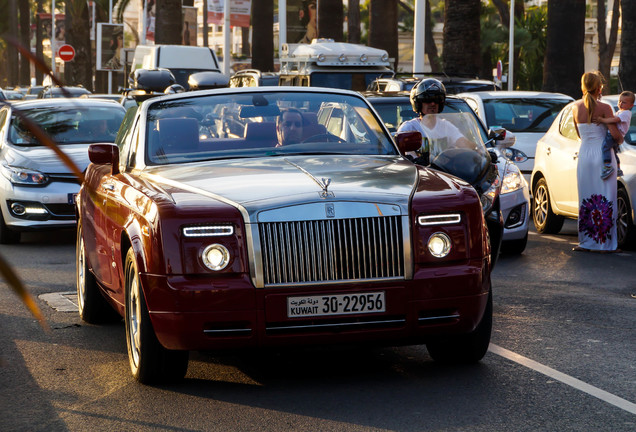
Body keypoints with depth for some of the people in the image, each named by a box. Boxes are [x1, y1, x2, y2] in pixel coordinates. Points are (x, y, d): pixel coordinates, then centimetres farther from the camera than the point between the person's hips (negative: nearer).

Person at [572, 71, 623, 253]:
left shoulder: (575, 107, 5)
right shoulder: (604, 108, -10)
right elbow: (615, 134, -13)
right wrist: (621, 139, 8)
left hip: (584, 154, 4)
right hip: (603, 154, -4)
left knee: (586, 199, 10)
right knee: (605, 200, -1)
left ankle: (586, 241, 10)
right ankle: (605, 243, -1)